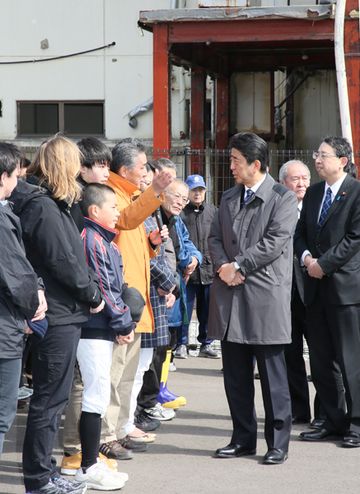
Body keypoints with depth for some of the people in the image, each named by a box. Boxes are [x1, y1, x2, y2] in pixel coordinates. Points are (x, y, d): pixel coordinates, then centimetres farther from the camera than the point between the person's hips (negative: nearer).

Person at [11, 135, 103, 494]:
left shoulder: (44, 203, 13)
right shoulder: (43, 208, -16)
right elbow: (63, 261, -18)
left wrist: (88, 292, 8)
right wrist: (93, 294, -5)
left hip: (58, 314, 10)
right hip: (59, 315, -10)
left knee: (50, 397, 15)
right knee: (49, 399, -2)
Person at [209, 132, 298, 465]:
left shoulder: (283, 198, -3)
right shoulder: (228, 198, 17)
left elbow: (275, 242, -13)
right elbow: (215, 238, 14)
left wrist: (238, 266, -13)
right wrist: (223, 266, -6)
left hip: (265, 299, -6)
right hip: (230, 299, 6)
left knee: (273, 376, 0)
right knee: (236, 377, 11)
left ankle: (278, 443, 8)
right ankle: (243, 438, 21)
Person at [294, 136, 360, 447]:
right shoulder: (313, 193, 15)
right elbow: (301, 233, 16)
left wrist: (323, 264, -14)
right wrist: (306, 257, -4)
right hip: (316, 286, 7)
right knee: (321, 360, 9)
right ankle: (334, 421, 18)